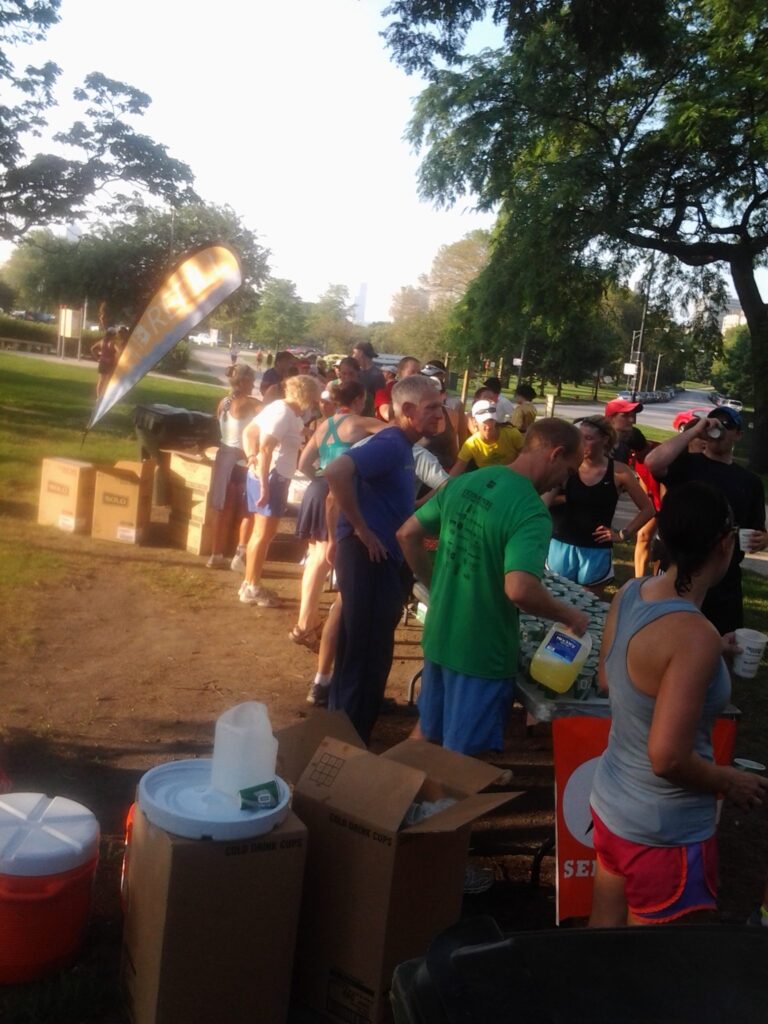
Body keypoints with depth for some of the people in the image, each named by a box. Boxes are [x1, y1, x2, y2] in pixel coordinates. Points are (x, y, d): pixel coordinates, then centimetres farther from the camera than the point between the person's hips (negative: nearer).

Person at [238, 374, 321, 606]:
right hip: (272, 477, -10)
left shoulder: (282, 408, 12)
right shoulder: (284, 413, -17)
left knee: (261, 533, 16)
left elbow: (249, 432, 14)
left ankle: (250, 584, 24)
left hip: (270, 476, 10)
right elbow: (266, 449, -25)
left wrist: (251, 458, 0)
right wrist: (264, 486, -27)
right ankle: (251, 588, 3)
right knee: (264, 534, -4)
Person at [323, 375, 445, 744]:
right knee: (362, 652, -2)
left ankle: (346, 732, 33)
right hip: (368, 556, -10)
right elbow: (337, 472, -32)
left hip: (383, 558, 10)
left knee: (372, 651, 19)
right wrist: (360, 529, -24)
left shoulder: (402, 447, 14)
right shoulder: (390, 444, -16)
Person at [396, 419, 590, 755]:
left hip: (439, 636, 7)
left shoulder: (464, 482, 1)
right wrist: (569, 616, -19)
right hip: (482, 649, -7)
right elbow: (519, 589, -36)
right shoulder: (531, 511, -23)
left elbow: (407, 534, 8)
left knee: (426, 731, 27)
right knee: (459, 756, 11)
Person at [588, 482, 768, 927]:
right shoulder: (695, 635, -29)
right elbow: (668, 758, -30)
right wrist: (731, 781, -11)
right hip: (666, 831, -7)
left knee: (603, 931, 24)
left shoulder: (630, 594, -5)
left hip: (610, 801, 7)